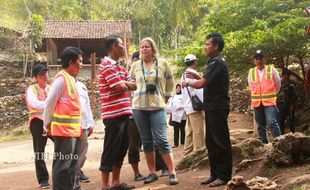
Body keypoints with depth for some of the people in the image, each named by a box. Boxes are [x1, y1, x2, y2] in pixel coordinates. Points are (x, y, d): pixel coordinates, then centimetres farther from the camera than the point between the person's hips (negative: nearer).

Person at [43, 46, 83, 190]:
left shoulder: (70, 79, 16)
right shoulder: (61, 78, -12)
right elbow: (49, 103, -12)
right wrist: (47, 125, -4)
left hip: (72, 129, 9)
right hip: (64, 129, -9)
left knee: (71, 164, 13)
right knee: (63, 164, -7)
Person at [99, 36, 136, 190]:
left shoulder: (119, 67, 19)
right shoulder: (107, 65, -11)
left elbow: (133, 86, 13)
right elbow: (121, 87, -17)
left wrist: (123, 84, -6)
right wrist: (125, 84, 5)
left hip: (123, 113, 9)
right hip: (113, 114, -9)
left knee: (121, 148, 14)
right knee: (111, 149, -4)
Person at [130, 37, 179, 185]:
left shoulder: (162, 63, 2)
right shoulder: (135, 65, 6)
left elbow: (170, 81, 13)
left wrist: (166, 96, 9)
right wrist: (137, 95, 9)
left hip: (157, 106, -2)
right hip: (139, 107, 3)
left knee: (162, 140, -8)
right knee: (146, 141, 8)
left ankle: (172, 173, -2)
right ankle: (152, 173, 16)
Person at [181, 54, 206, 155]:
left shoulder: (184, 75, 16)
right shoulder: (193, 73, -12)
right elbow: (199, 91, -16)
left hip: (187, 107, 9)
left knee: (190, 131, 12)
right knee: (198, 132, -7)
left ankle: (188, 150, 15)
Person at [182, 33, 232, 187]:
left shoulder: (216, 62, -15)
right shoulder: (215, 62, 17)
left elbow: (201, 84, -20)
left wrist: (188, 83, -2)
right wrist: (197, 76, 14)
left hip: (218, 108, -10)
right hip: (212, 108, 10)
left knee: (221, 142, -4)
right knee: (211, 142, 13)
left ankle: (224, 176, 3)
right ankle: (215, 174, 20)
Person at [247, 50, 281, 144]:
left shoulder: (272, 70, -1)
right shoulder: (251, 72, 6)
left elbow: (278, 85, 10)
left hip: (269, 101, -4)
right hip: (257, 102, 4)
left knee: (272, 122, -18)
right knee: (261, 125, 8)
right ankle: (265, 144, 17)